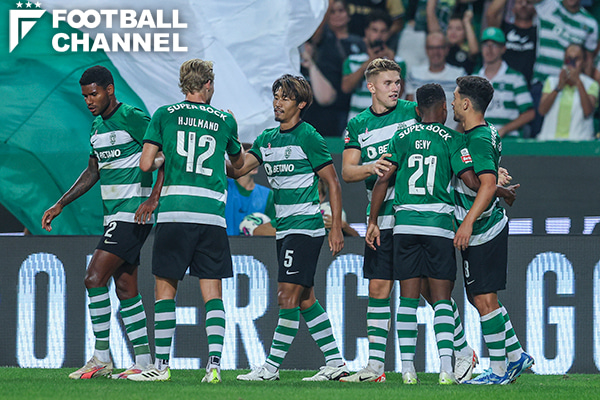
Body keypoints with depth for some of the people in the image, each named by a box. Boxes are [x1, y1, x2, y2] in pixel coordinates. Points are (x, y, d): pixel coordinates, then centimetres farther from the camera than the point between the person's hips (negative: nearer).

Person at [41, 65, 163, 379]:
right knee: (125, 290, 7)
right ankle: (144, 363, 8)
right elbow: (92, 172, 25)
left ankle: (101, 358, -8)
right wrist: (59, 205, 22)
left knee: (94, 278, -14)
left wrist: (153, 199, -22)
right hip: (114, 217, 9)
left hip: (133, 214, -9)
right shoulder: (98, 126, 15)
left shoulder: (133, 119, -12)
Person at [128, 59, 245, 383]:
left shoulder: (165, 115, 6)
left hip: (174, 213, -1)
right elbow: (238, 162, 30)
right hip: (212, 214, 1)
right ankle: (214, 362, -9)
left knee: (165, 288, 6)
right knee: (212, 292, 4)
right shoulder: (224, 121, 12)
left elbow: (145, 164, 3)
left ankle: (161, 364, 3)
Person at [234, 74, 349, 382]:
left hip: (305, 226, -8)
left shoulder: (308, 137, -8)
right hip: (284, 229, 8)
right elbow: (238, 169, 5)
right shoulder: (267, 139, 13)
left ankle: (271, 367, -10)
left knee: (288, 296, -10)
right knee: (305, 300, 9)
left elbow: (333, 183, -6)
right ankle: (335, 362, 15)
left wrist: (336, 228, -10)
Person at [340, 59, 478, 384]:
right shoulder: (358, 125, 9)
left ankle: (464, 352, 9)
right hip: (382, 219, 3)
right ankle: (375, 365, 7)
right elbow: (347, 171, 4)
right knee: (379, 288, 3)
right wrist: (371, 167, -17)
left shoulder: (414, 112, 0)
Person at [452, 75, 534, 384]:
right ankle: (516, 355, 21)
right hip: (488, 229, 10)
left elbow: (488, 184, -29)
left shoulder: (478, 140, -18)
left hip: (483, 231, -10)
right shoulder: (487, 134, 13)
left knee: (484, 298, -6)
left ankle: (499, 370, -2)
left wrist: (468, 222, -34)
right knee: (478, 296, 16)